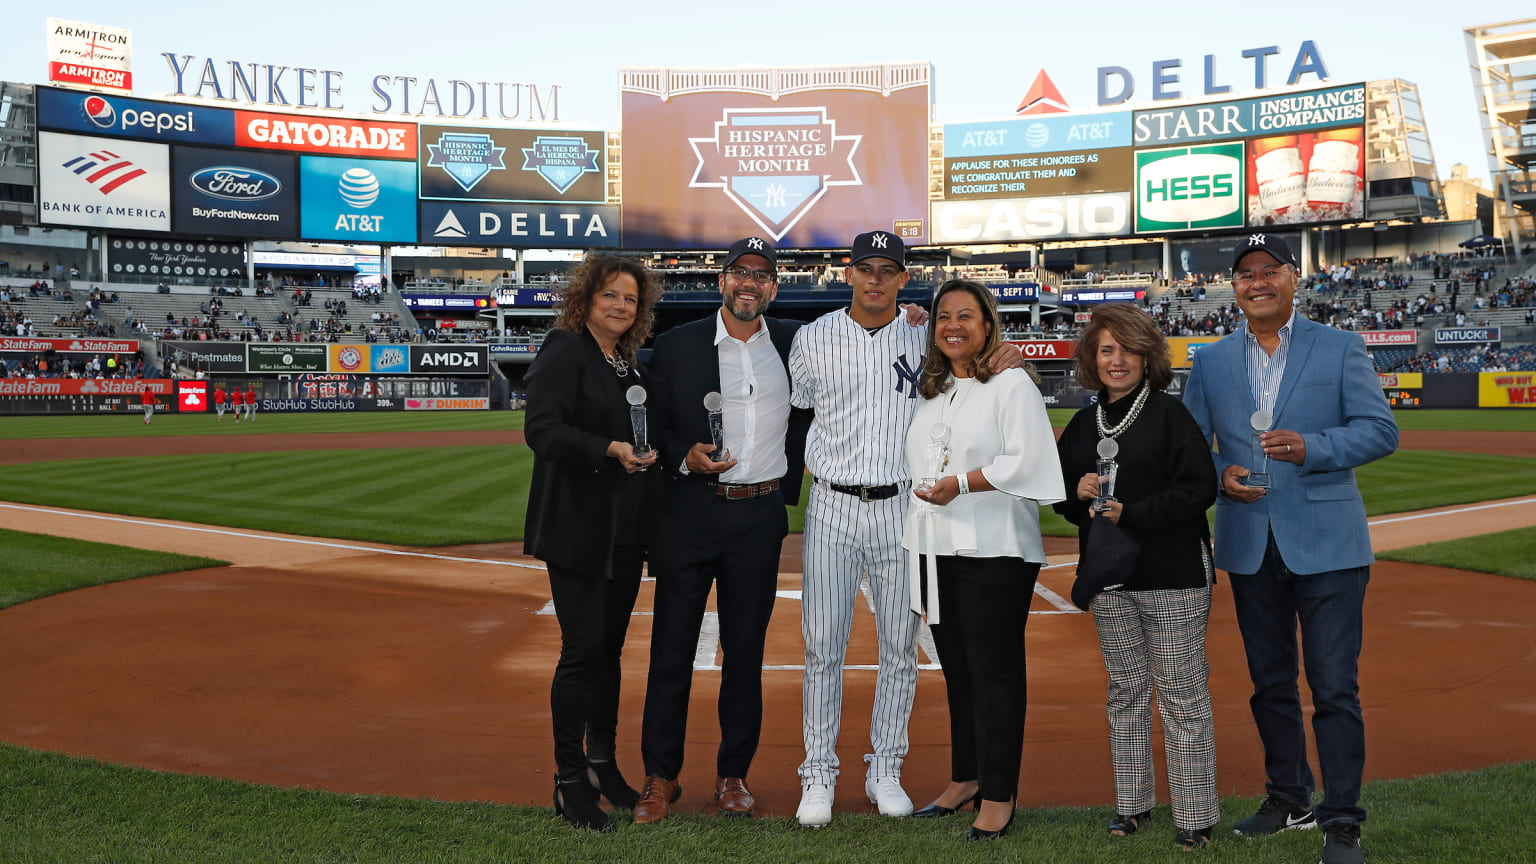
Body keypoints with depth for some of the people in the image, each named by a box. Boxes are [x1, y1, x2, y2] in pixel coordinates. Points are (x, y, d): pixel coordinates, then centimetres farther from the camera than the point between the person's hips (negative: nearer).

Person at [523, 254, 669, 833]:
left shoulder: (627, 364, 17)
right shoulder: (564, 351, -6)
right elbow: (542, 429, -18)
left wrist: (647, 452, 5)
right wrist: (609, 449, -27)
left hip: (625, 528, 7)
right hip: (577, 528, -7)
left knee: (609, 646, 13)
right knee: (583, 647, -7)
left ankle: (602, 764, 25)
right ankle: (570, 781, 3)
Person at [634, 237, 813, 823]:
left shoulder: (793, 343, 8)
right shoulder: (677, 346, 2)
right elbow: (654, 424, 2)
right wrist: (684, 457, -14)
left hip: (761, 516, 2)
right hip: (692, 512, -1)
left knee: (746, 651, 7)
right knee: (672, 647, 0)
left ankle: (733, 775, 19)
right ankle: (661, 777, 11)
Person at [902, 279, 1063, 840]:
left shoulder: (1012, 385, -4)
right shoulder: (931, 393, 18)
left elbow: (1025, 462, -13)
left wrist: (962, 483, -17)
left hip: (993, 549, -7)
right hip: (937, 550, 7)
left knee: (994, 670, -3)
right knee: (956, 668, 13)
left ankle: (999, 794, 4)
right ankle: (965, 777, 24)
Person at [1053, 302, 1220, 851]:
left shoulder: (1171, 414, -4)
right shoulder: (1084, 424, 12)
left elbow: (1200, 489, -11)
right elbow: (1059, 492, 18)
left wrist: (1131, 513, -18)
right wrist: (1078, 493, -5)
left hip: (1174, 576, -5)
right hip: (1109, 578, 5)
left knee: (1182, 696, -4)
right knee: (1125, 692, 12)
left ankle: (1197, 816, 5)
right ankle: (1133, 802, 23)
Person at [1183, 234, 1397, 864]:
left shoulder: (1340, 349, 2)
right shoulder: (1210, 362, 10)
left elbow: (1380, 429, -4)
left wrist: (1311, 448, -20)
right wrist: (1220, 475, -11)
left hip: (1327, 545, -3)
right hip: (1250, 547, 4)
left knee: (1335, 687, -5)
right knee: (1270, 683, 14)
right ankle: (1288, 800, 29)